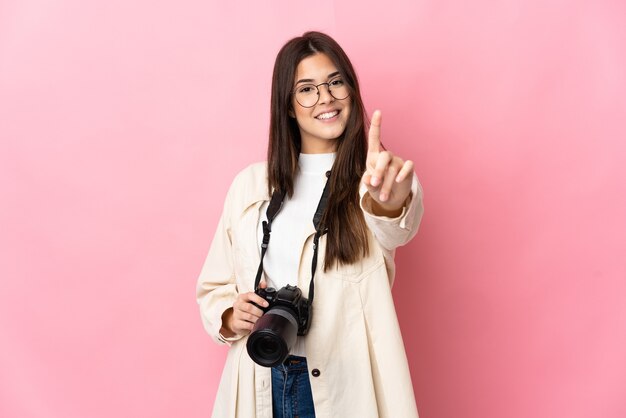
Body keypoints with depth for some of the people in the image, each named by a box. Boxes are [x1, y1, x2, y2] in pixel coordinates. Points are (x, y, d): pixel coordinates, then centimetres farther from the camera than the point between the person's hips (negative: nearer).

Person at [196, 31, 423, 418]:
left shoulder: (371, 179, -6)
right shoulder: (251, 184, 3)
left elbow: (397, 227, -30)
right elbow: (213, 287, 9)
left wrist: (391, 197, -52)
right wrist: (231, 317, -12)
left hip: (346, 385, -2)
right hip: (261, 384, 3)